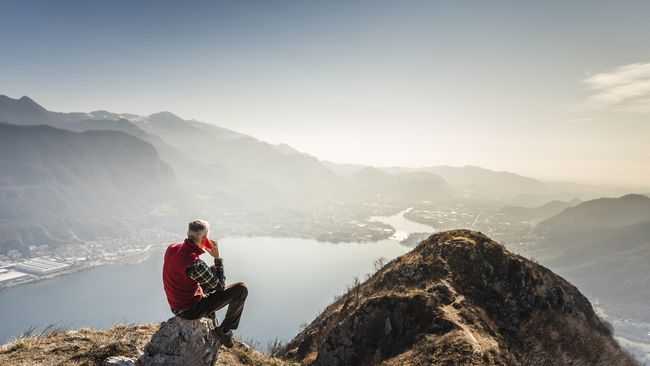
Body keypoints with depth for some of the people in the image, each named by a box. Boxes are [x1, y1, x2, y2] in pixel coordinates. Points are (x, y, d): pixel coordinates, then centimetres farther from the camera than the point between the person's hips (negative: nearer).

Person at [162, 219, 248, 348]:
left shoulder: (171, 248, -9)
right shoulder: (195, 264, -34)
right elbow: (220, 286, -19)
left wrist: (200, 249, 5)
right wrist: (217, 257, -15)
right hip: (190, 310, -8)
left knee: (213, 271, 26)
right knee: (241, 289, -8)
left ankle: (210, 319, 36)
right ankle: (224, 330, 10)